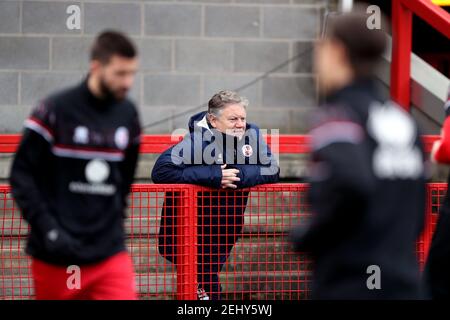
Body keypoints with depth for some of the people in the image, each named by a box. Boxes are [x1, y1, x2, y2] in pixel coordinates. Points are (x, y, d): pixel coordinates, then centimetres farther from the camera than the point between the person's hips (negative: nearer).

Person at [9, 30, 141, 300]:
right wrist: (48, 228, -15)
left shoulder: (127, 114, 5)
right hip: (54, 256, -3)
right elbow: (21, 175, -7)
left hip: (110, 254, 3)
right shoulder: (55, 110, -10)